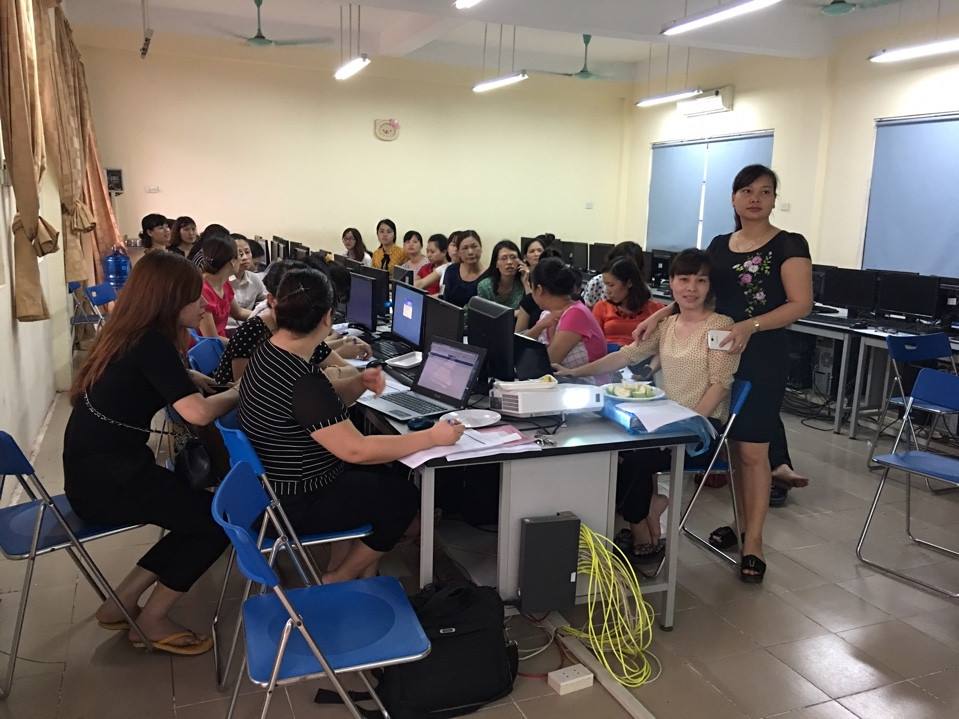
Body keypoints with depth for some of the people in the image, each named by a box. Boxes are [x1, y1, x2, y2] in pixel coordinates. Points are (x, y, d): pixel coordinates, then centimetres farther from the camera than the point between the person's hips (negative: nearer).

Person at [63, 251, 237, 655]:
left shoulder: (135, 335, 8)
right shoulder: (150, 344, -21)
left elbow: (179, 381, 23)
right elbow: (197, 412, -29)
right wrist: (239, 393, -10)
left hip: (103, 469, 10)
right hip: (105, 478, -9)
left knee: (200, 513, 12)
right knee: (220, 518, -4)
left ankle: (121, 604, 17)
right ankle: (152, 621, 11)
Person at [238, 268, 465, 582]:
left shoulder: (268, 352, -1)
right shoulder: (302, 381, -32)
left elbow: (326, 404, 11)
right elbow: (356, 450, -31)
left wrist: (360, 383, -8)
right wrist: (432, 437, -23)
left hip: (278, 482, 9)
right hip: (297, 505, -9)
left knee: (388, 476, 16)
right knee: (403, 496, 6)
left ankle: (362, 567, 22)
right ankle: (339, 580, 17)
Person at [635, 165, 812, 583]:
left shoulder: (789, 245, -5)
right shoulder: (719, 245, 12)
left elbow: (801, 304, -12)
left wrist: (750, 326, -25)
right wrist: (658, 317, -1)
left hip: (763, 358, -5)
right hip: (718, 354, 5)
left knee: (752, 450, -3)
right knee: (732, 445, 10)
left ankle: (754, 541, 8)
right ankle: (743, 524, 25)